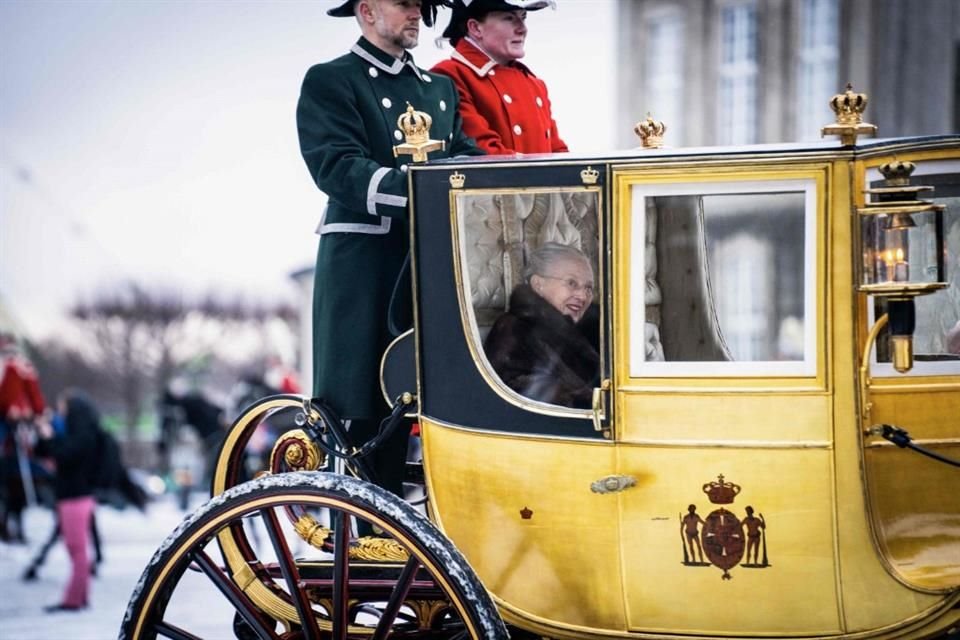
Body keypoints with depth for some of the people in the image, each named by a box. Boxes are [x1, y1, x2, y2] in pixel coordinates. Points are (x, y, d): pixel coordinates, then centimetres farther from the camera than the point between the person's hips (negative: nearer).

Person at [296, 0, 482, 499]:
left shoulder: (441, 88, 22)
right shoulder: (330, 81, -1)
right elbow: (335, 166, -15)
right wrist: (414, 188, -29)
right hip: (364, 260, -6)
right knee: (369, 401, -4)